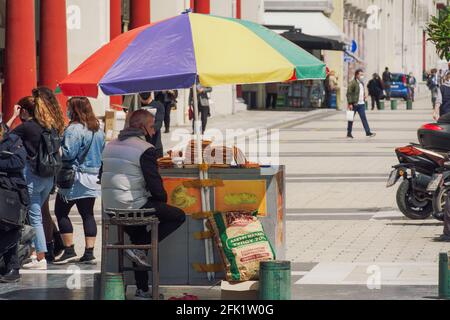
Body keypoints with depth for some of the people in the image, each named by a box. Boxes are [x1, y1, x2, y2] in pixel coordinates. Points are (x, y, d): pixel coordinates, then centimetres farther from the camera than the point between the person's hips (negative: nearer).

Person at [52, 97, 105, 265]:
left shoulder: (74, 129, -16)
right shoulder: (98, 129, 9)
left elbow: (68, 153, -20)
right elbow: (102, 152, 17)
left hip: (75, 178, -8)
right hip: (94, 178, 8)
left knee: (61, 212, 3)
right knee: (87, 214, 9)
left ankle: (69, 251, -1)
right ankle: (89, 252, 5)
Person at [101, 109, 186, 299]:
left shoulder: (111, 146, 15)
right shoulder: (145, 150, -10)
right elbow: (154, 183, -13)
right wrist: (163, 199, 9)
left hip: (111, 208, 8)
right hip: (132, 207, -8)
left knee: (139, 240, 27)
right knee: (178, 216, 2)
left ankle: (142, 289, 26)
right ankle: (139, 248, -4)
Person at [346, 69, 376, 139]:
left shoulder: (362, 83, 14)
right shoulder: (352, 83, -11)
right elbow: (349, 94, -14)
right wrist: (350, 104, -19)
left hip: (361, 104, 6)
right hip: (354, 104, -6)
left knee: (364, 118, -2)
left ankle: (368, 132, -7)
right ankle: (349, 133, 13)